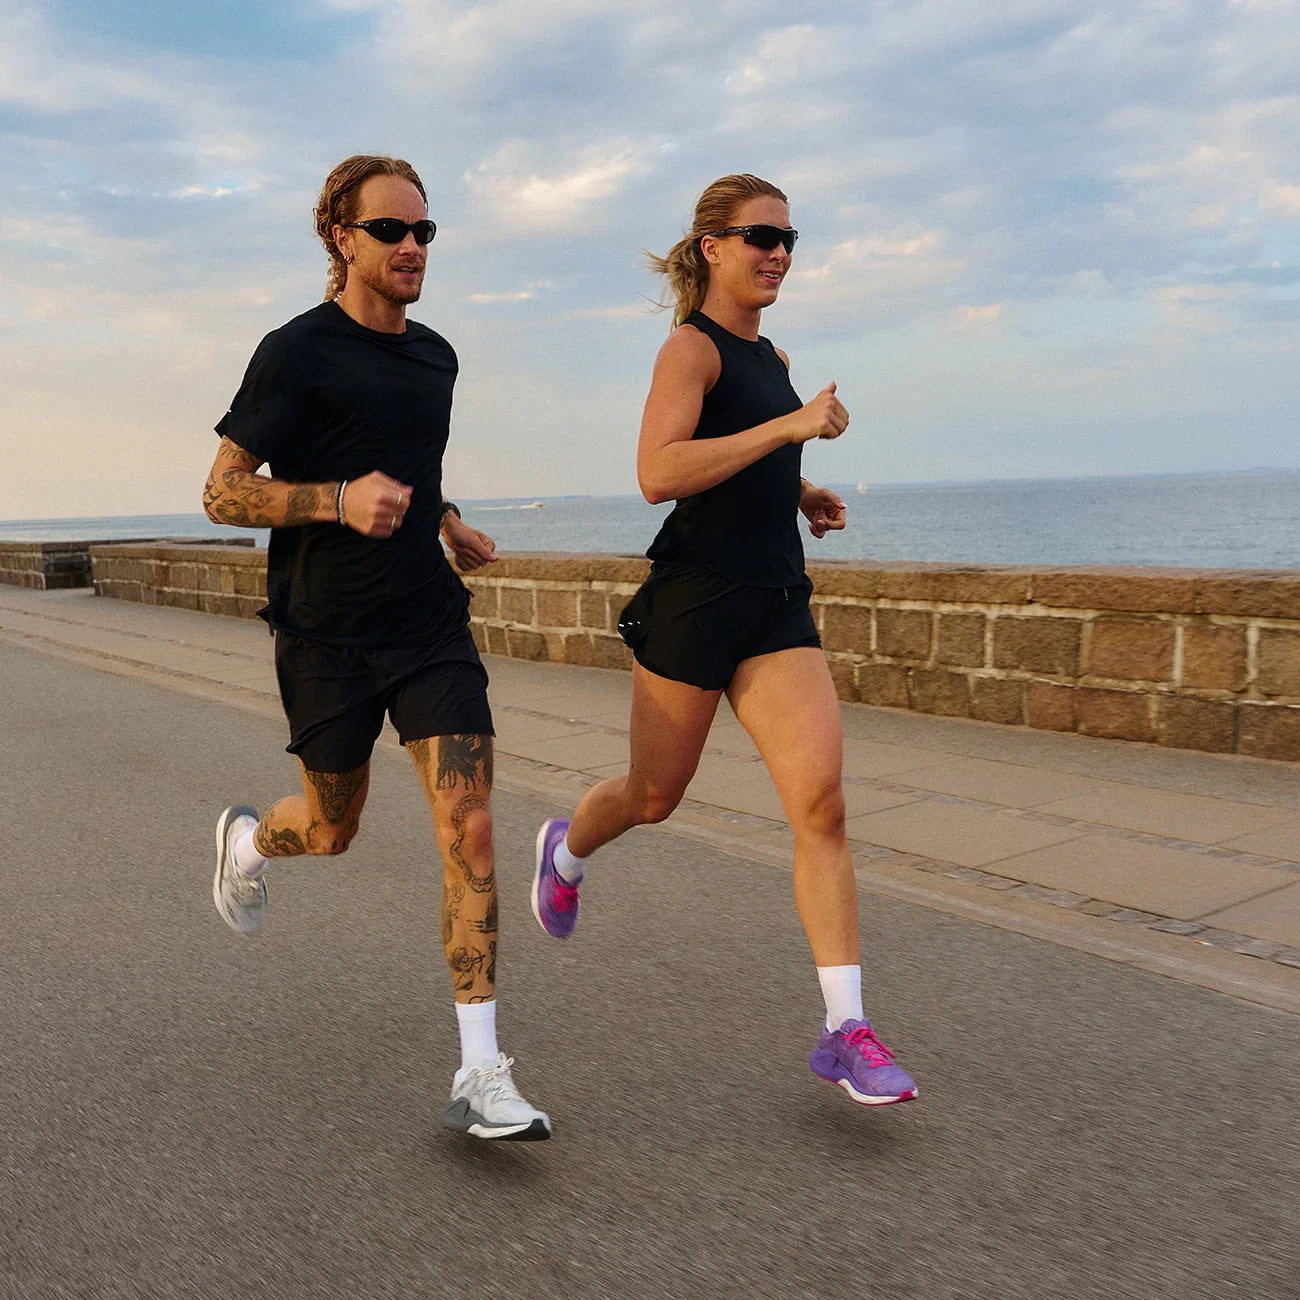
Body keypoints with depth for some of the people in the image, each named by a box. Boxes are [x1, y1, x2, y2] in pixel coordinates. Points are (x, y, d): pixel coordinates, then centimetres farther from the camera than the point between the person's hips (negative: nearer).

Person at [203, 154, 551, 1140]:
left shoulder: (435, 356, 12)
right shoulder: (297, 353, -7)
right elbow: (223, 492, -8)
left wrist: (450, 524, 10)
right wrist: (338, 500, -24)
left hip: (432, 625, 4)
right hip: (328, 634, -4)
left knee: (470, 831, -9)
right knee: (333, 831, 13)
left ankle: (482, 1076, -4)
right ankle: (246, 841, 52)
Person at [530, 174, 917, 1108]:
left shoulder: (771, 357, 16)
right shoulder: (691, 346, -7)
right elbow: (659, 474, -23)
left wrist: (799, 492, 14)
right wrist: (788, 427, -22)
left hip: (778, 607, 6)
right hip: (696, 598, -6)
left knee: (822, 799, -8)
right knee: (655, 796, 11)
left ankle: (846, 1031, -4)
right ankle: (566, 850, 47)